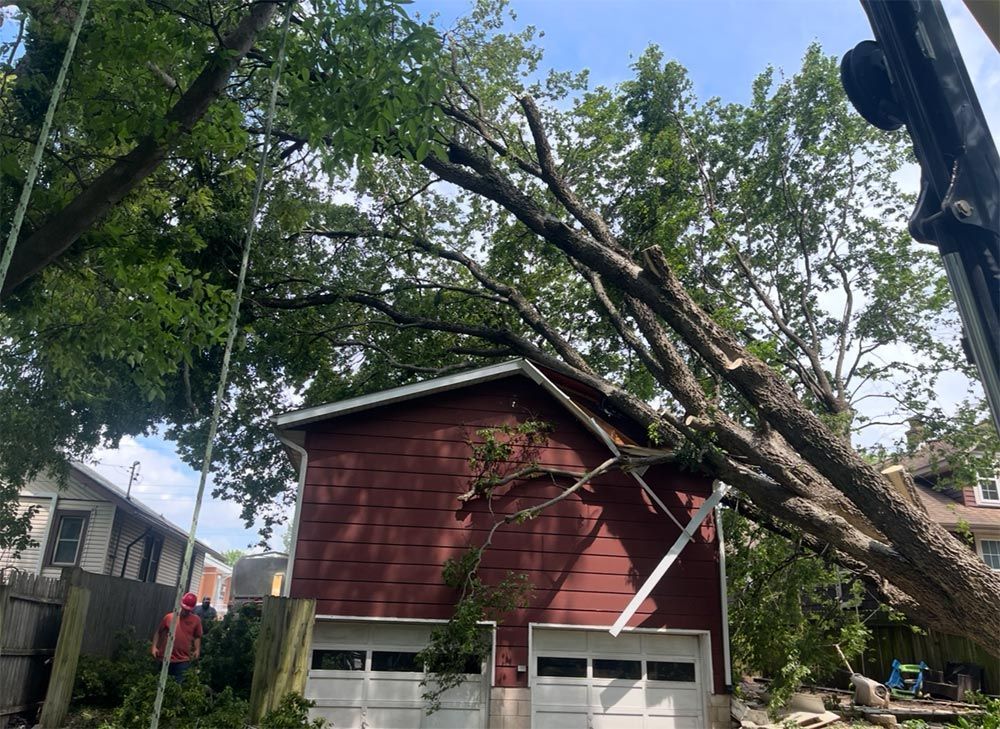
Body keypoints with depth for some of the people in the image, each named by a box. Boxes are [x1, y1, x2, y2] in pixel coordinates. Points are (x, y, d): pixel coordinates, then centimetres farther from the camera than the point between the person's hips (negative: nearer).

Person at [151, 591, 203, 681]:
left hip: (183, 661, -2)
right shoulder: (169, 617, -1)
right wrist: (154, 647, 1)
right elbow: (158, 632, 10)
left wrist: (197, 649, -5)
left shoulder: (196, 620, -1)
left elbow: (197, 636, 9)